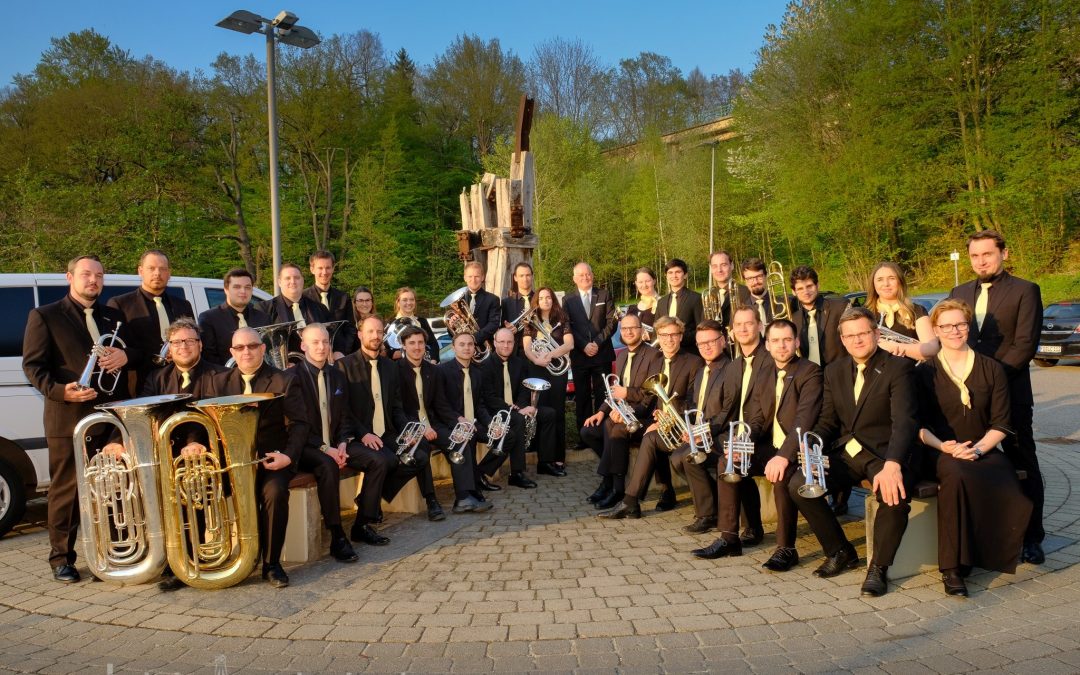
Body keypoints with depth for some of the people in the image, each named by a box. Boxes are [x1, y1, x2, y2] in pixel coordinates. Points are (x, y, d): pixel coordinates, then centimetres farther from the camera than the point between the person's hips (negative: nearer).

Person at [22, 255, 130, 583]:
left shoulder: (114, 316, 16)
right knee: (66, 490, 3)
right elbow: (33, 365, -4)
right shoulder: (44, 316, 3)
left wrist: (124, 356, -1)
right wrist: (59, 391, -19)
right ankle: (61, 557, 15)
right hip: (69, 416, -4)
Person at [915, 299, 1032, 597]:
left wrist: (978, 449, -12)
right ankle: (951, 567, -31)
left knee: (1006, 491, -33)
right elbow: (919, 424, 3)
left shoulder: (992, 369, 10)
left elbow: (1000, 424, 5)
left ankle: (989, 555, -11)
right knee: (956, 475, -38)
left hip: (984, 451, 2)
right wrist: (942, 446, -15)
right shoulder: (925, 372, 7)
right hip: (941, 453, -1)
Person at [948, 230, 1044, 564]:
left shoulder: (1025, 291, -2)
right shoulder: (959, 293, 13)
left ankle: (1031, 537, 15)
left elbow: (1025, 344, -10)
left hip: (1010, 392, -4)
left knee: (1023, 465, 5)